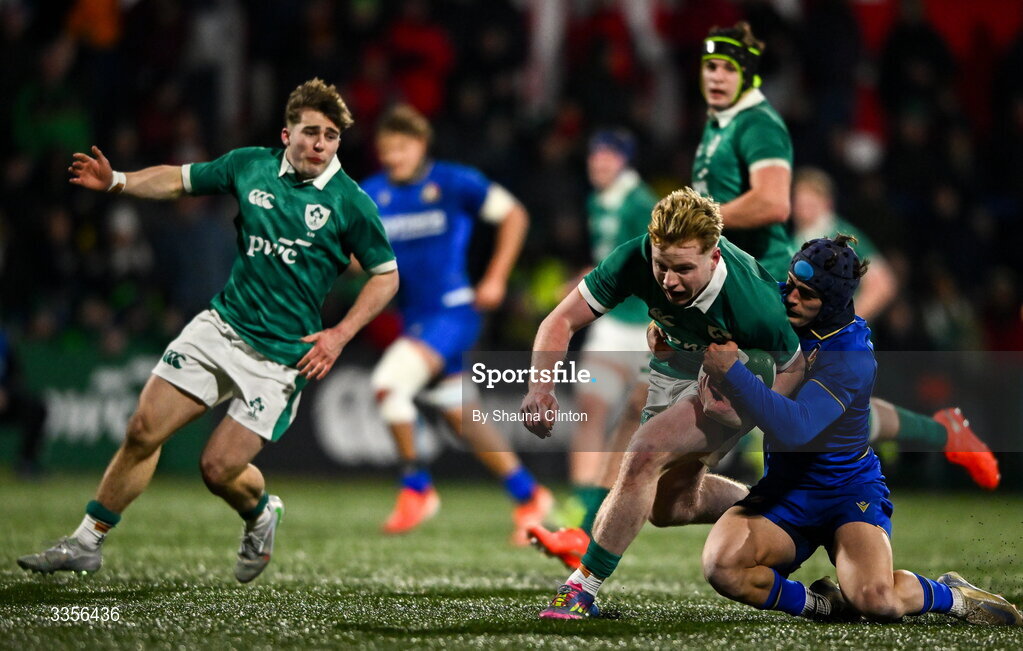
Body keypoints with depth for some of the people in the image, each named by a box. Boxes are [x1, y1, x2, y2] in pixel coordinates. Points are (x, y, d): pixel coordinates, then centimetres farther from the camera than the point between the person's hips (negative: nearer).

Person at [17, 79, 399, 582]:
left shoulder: (349, 202, -8)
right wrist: (117, 181, -2)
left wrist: (340, 335, -9)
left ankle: (261, 516, 27)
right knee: (144, 431, -3)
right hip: (221, 327, 4)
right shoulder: (249, 166, 2)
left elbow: (386, 276, 1)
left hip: (279, 357, -4)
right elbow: (181, 180, 15)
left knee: (219, 469, -8)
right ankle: (87, 544, 11)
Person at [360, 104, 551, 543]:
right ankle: (529, 497, 28)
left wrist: (496, 278, -5)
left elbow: (514, 215, 0)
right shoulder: (372, 195, 4)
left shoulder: (454, 183, -9)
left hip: (453, 312, -6)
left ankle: (416, 487, -9)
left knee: (389, 382, -24)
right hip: (414, 319, 6)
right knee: (461, 417, 13)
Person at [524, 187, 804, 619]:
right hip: (675, 368, 6)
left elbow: (794, 364, -19)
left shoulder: (754, 303, -39)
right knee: (669, 505, 14)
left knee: (645, 452, -25)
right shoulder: (635, 260, -31)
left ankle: (583, 589, -16)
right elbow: (562, 321, -22)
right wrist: (541, 386, -39)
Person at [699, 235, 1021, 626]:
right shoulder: (785, 323, -2)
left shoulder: (851, 359, -20)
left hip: (847, 491, -5)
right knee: (720, 564, -26)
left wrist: (730, 373, -37)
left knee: (876, 599, -31)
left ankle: (952, 595, 3)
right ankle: (820, 604, -4)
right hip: (784, 490, 5)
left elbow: (794, 428, -36)